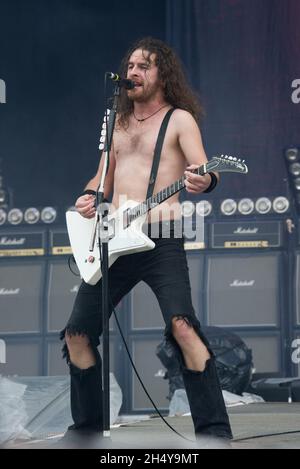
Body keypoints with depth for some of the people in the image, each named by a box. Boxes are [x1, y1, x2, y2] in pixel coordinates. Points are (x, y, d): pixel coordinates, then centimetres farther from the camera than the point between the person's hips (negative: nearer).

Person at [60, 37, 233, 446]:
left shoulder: (179, 119, 1)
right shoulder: (118, 121, 19)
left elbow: (204, 171, -11)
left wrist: (202, 182, -36)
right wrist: (89, 197, 1)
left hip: (160, 236, -7)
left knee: (181, 324, -25)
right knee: (78, 332, 5)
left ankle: (215, 431, -24)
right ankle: (88, 426, 20)